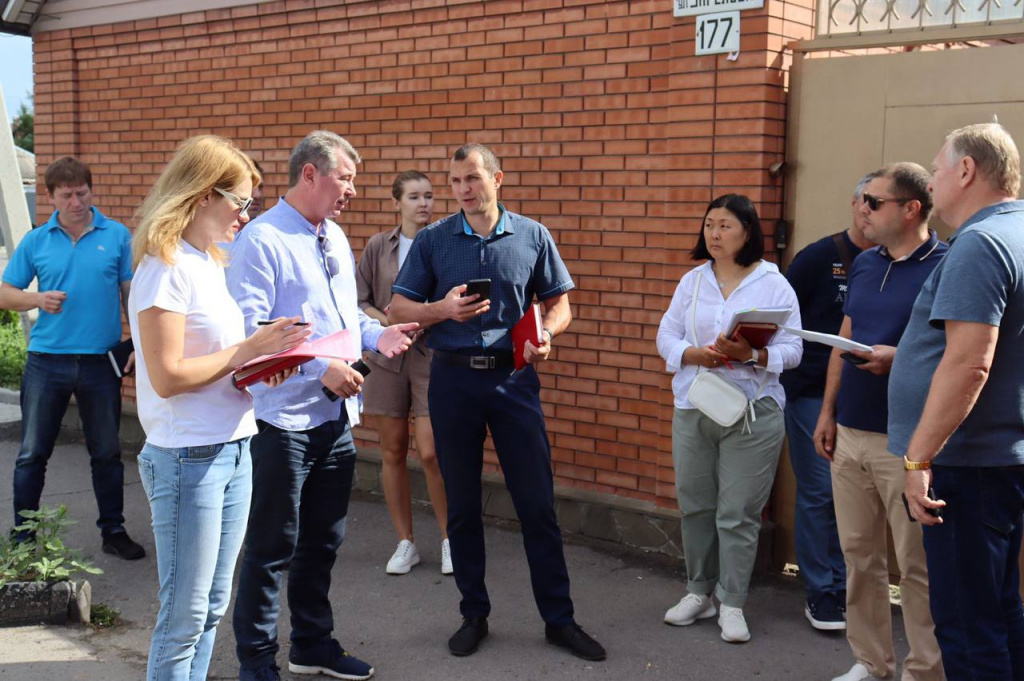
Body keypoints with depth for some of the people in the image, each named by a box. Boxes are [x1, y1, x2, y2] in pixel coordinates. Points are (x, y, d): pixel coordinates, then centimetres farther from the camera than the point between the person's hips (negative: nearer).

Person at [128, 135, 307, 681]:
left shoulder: (210, 263, 13)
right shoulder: (166, 267, -14)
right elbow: (168, 376, -20)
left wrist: (264, 363, 0)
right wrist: (250, 349, -14)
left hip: (235, 448, 9)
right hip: (189, 458, -8)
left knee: (213, 607, 15)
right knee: (185, 615, 2)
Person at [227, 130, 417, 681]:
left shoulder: (335, 238, 13)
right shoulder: (262, 240, -13)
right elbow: (247, 332, -21)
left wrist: (377, 335, 2)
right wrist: (320, 368, -23)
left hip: (337, 419, 8)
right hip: (284, 422, -8)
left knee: (323, 542, 19)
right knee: (272, 548, 4)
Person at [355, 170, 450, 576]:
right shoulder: (378, 247, 5)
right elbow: (357, 300, 4)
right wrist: (386, 320, -14)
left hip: (433, 357, -3)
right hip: (387, 357, 3)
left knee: (431, 453, -8)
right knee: (392, 453, 7)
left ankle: (450, 538, 14)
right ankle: (406, 543, 21)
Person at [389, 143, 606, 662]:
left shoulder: (532, 236, 4)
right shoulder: (432, 241, 3)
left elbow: (559, 304, 8)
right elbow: (398, 310, 2)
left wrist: (546, 332, -14)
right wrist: (442, 309, -17)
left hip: (514, 378, 0)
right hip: (453, 379, 1)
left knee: (537, 503, 1)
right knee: (461, 506, 9)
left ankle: (559, 619, 14)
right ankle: (474, 615, 24)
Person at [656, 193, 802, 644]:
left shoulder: (774, 284, -1)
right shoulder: (692, 281, 9)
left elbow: (791, 351, -5)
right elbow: (667, 337, 6)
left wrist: (751, 354, -23)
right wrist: (696, 354, -14)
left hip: (752, 412, -3)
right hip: (693, 408, 4)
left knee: (738, 513, -1)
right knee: (695, 505, 9)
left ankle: (732, 604, 11)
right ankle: (699, 593, 25)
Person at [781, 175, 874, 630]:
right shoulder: (820, 256, -3)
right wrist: (792, 361, -8)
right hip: (813, 392, -3)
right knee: (818, 491, 1)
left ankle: (843, 588, 20)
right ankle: (820, 593, 11)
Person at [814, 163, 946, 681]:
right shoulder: (864, 264, 12)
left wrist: (897, 358, -24)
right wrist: (828, 412, 14)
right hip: (850, 433, 7)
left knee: (917, 565, 1)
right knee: (859, 555, 12)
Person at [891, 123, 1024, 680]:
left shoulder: (979, 243, -18)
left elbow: (969, 364, -27)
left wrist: (920, 458, -25)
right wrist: (899, 356, 21)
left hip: (968, 461, -10)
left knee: (966, 623, -2)